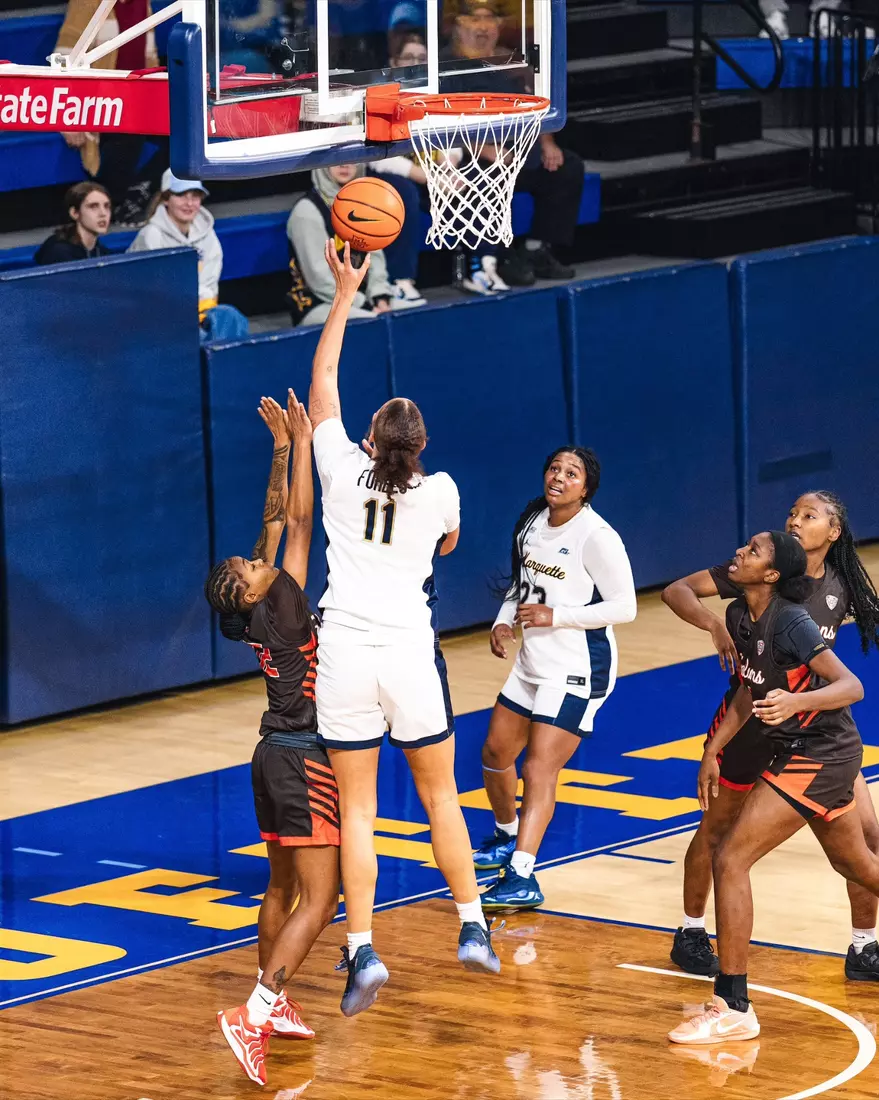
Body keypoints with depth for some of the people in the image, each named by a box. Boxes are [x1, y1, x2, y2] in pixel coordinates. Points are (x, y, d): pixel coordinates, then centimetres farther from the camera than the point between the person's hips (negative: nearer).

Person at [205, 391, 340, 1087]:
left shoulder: (261, 609, 2)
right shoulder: (281, 607, -17)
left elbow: (278, 521, 8)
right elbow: (299, 523, -17)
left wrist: (281, 448, 6)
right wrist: (300, 445, -12)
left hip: (277, 755, 9)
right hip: (303, 760, -9)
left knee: (282, 889, 18)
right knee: (319, 900, -11)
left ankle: (275, 1005, 25)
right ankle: (254, 1015, -23)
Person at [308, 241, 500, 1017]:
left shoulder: (344, 473, -3)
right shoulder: (439, 492, -2)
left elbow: (323, 381, 11)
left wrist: (345, 295, 17)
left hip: (346, 653, 0)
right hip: (410, 653, 0)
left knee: (356, 810, 1)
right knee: (440, 795, 17)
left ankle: (362, 950, -8)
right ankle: (474, 928, 19)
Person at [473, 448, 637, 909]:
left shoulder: (597, 537, -18)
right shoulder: (532, 522, 5)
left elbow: (624, 607, -17)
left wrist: (554, 616, -21)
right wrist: (504, 621, 1)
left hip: (576, 671, -9)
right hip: (533, 664, 9)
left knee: (539, 769, -17)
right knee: (496, 753, 19)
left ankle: (521, 879, -21)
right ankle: (508, 838, 45)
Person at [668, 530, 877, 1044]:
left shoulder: (790, 624, -23)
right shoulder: (740, 616, 3)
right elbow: (751, 692, 16)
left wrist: (796, 701, -44)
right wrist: (713, 751, 11)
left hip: (819, 758, -10)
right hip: (805, 751, 10)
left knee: (731, 861, -15)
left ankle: (733, 1008, -11)